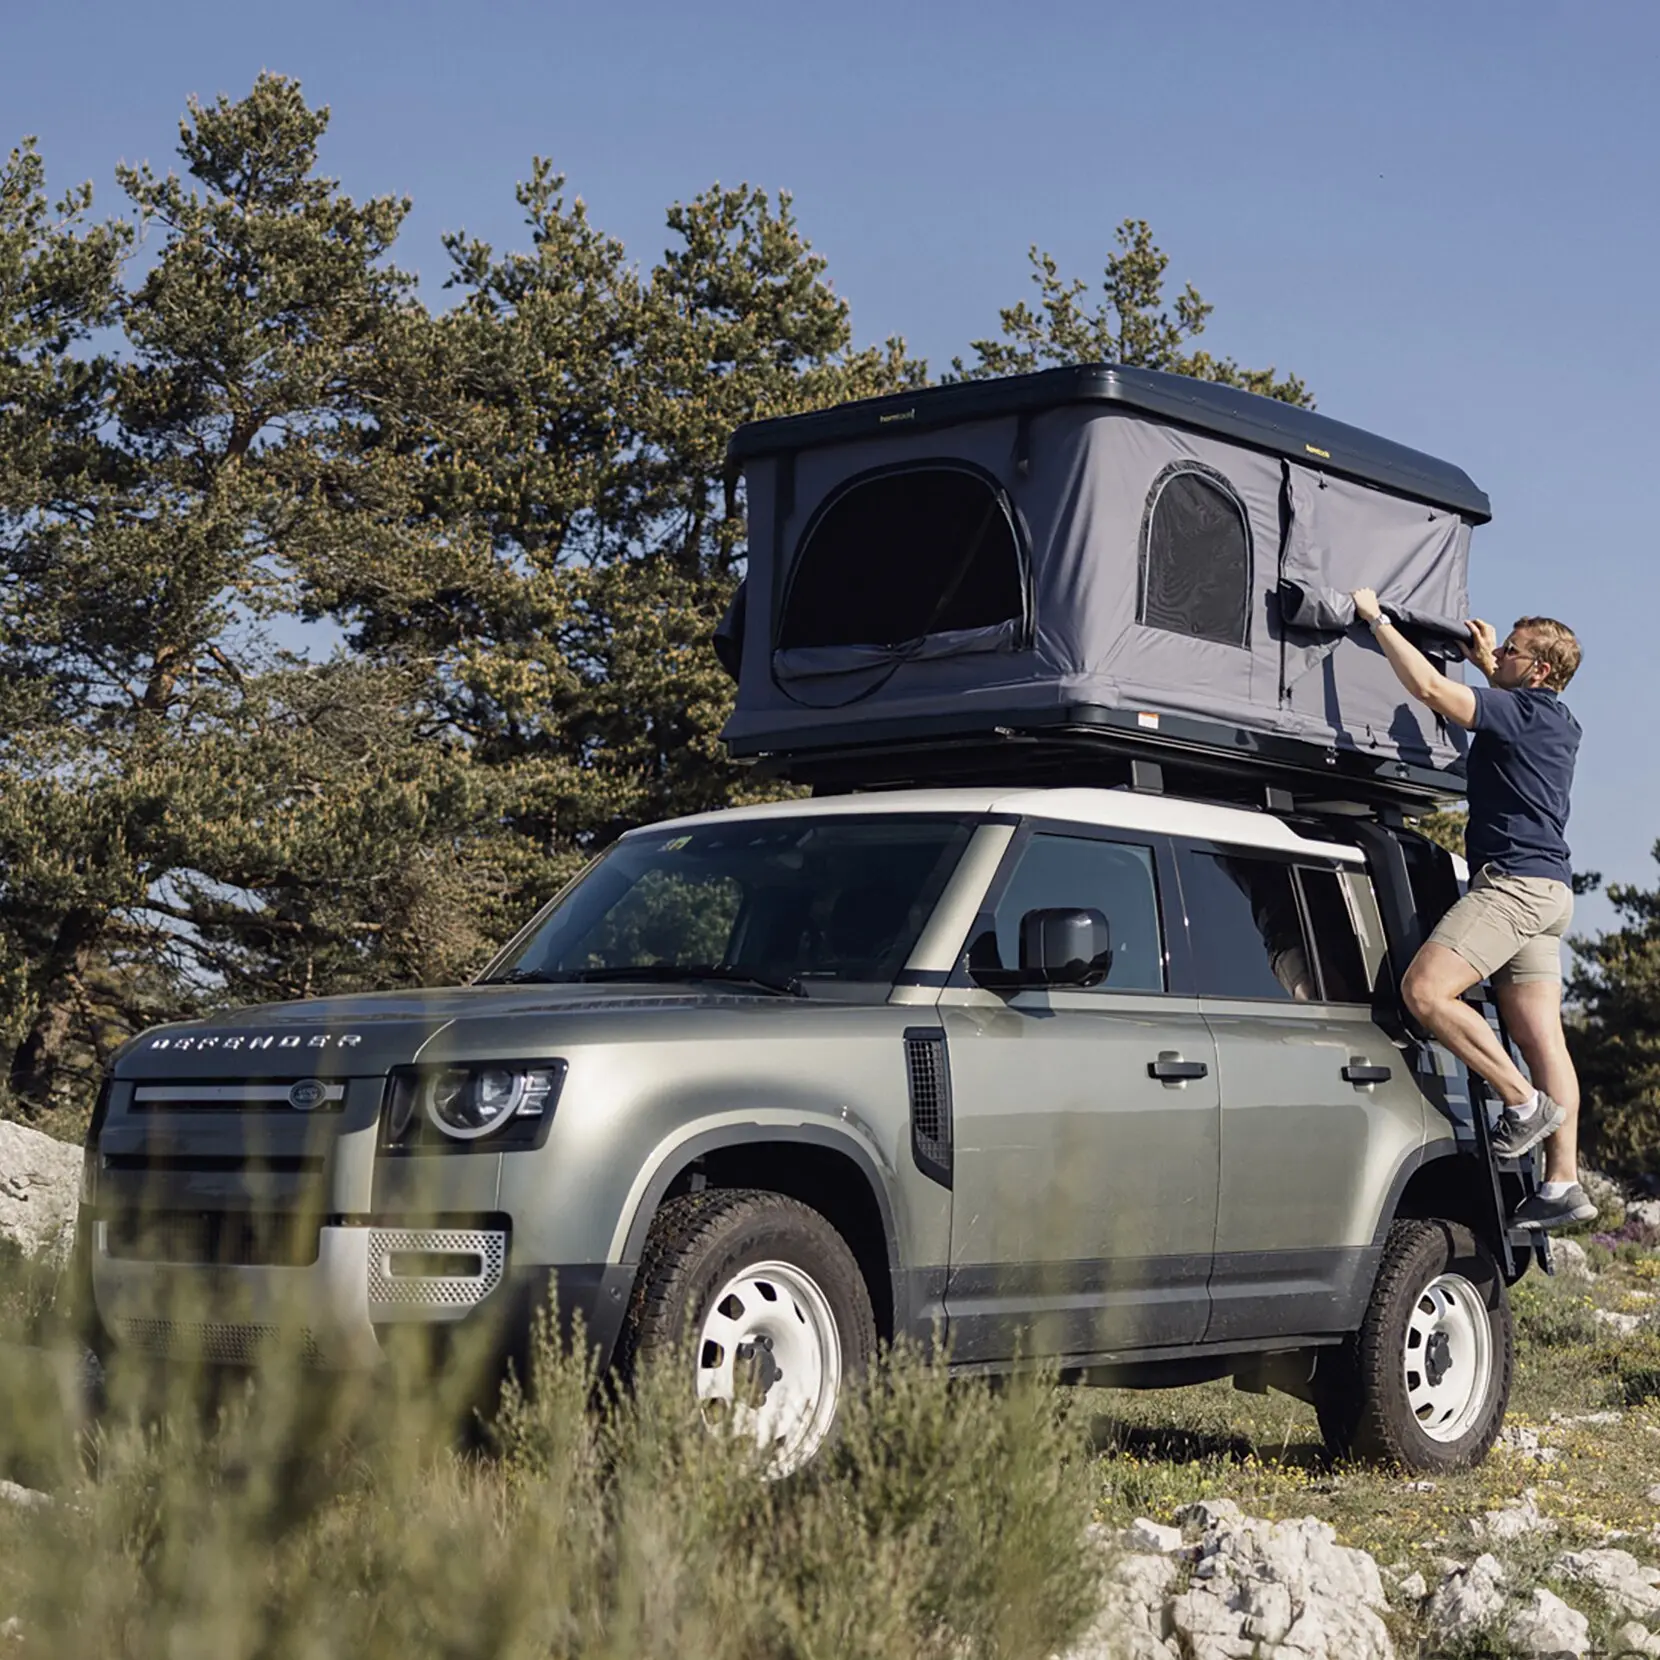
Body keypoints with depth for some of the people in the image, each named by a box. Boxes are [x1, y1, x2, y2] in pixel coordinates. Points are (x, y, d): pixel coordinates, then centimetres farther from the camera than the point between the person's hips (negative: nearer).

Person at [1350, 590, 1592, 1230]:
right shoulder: (1556, 722, 19)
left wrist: (1377, 618, -11)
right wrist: (1485, 663, 36)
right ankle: (1562, 1184, 1)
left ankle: (1525, 1102, -14)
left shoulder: (1522, 710, -9)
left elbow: (1429, 686, -19)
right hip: (1546, 888, 10)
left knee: (1425, 989, -19)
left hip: (1514, 879, -10)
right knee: (1541, 1038, 4)